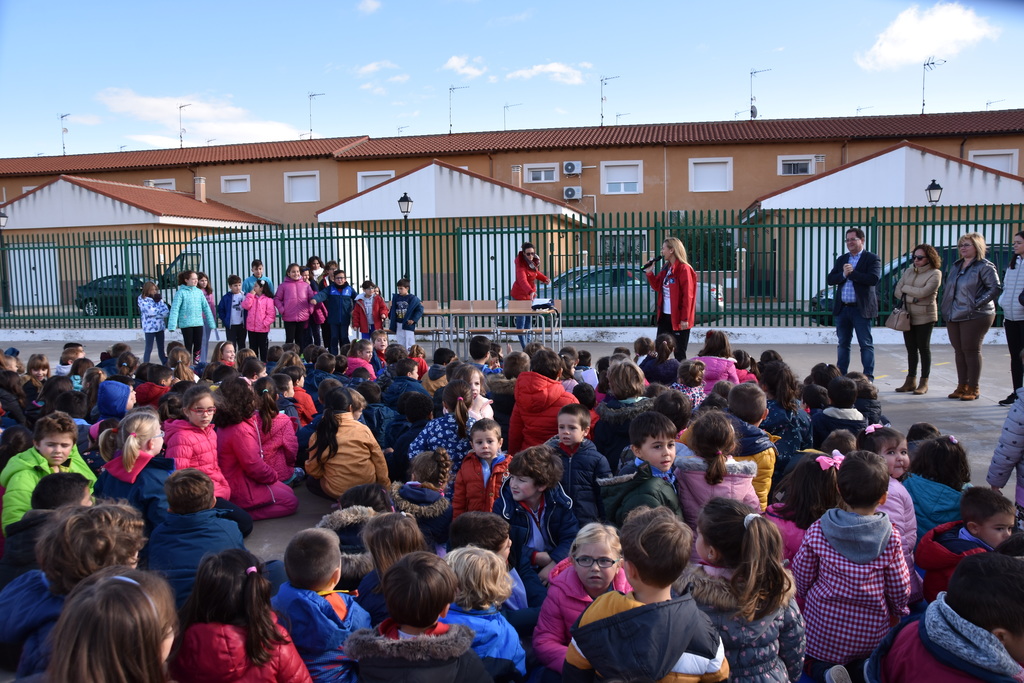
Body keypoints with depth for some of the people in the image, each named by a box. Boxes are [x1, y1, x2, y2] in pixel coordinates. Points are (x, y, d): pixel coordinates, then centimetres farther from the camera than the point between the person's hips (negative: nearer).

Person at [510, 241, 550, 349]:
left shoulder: (534, 261, -1)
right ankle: (525, 348, -4)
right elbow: (522, 280, -43)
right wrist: (530, 292, -59)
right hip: (519, 296, -8)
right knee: (521, 321, -6)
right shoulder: (521, 264, -26)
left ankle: (527, 344, 26)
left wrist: (545, 278, 1)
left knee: (529, 320, 15)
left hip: (530, 295, 8)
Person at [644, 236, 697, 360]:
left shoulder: (683, 268, -14)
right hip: (664, 316, 8)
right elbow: (657, 287, 20)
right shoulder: (666, 268, 11)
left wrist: (685, 319, -20)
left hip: (678, 318, -8)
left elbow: (687, 295, -17)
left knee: (679, 352, 1)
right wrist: (649, 273, 5)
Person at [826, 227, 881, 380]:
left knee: (866, 344, -1)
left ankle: (868, 377, 3)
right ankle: (840, 375, 19)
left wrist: (852, 273, -15)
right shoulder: (841, 259, 14)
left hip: (861, 308, -5)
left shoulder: (872, 259, -2)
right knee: (843, 344, 12)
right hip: (842, 308, 6)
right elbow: (830, 279, 5)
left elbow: (873, 279, -18)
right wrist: (843, 274, -12)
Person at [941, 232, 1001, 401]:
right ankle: (962, 386, 20)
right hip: (953, 316, 7)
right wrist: (946, 308, 11)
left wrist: (978, 303, -18)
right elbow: (948, 288, 22)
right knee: (959, 351, 11)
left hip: (975, 316, -7)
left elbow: (995, 288, -13)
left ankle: (973, 389, 7)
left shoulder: (984, 266, -7)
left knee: (971, 350, -2)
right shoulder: (955, 266, 15)